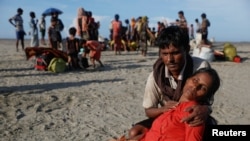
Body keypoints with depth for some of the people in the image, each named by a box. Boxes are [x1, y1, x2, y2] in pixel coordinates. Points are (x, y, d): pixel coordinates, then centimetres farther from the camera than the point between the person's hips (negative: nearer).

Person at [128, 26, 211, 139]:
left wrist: (204, 110, -43)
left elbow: (207, 104, -17)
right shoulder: (155, 76, -17)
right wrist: (164, 109, -29)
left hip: (193, 119, -1)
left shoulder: (201, 67, -23)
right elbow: (148, 110, -6)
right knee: (135, 132, -18)